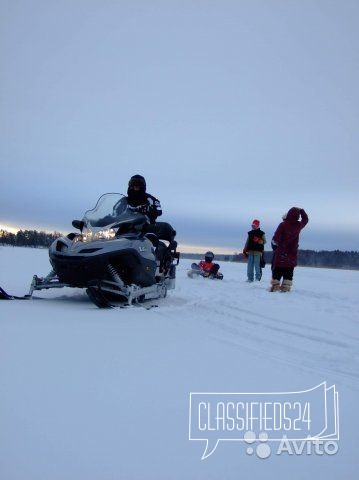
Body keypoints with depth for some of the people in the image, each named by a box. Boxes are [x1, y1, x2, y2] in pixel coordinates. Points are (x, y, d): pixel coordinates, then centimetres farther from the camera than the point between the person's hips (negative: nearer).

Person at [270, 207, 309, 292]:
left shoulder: (283, 225, -14)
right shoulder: (299, 225, -2)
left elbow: (276, 238, -15)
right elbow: (305, 219, 21)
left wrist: (275, 242, 5)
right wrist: (301, 210, 24)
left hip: (281, 253, -3)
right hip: (292, 253, 3)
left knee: (277, 271, 5)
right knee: (289, 272, 9)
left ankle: (275, 287, 4)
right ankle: (286, 288, 6)